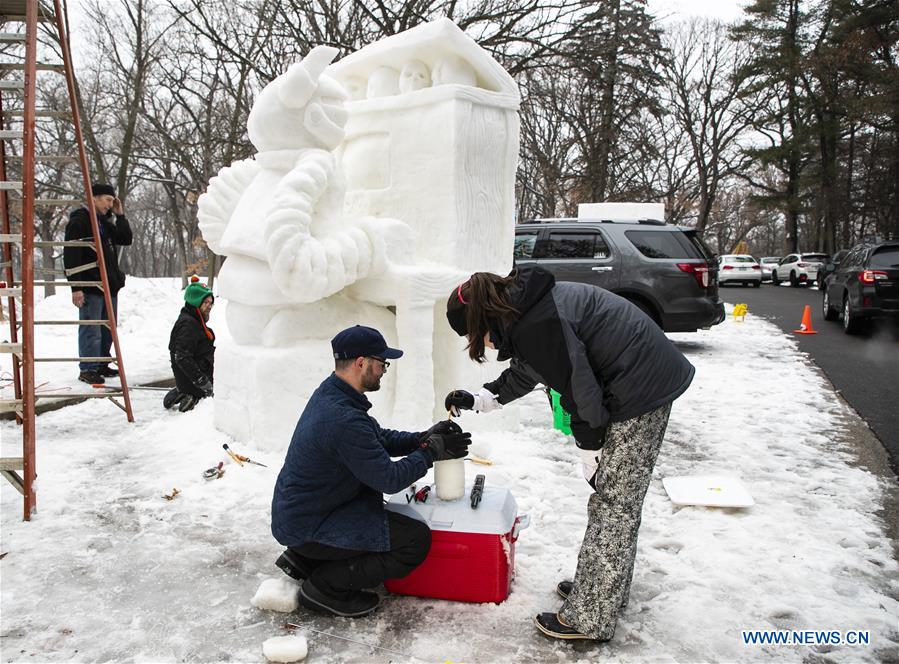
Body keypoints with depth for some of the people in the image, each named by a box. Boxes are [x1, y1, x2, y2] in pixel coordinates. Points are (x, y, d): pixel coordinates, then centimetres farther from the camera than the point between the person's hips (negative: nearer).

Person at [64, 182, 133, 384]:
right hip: (90, 288, -9)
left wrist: (120, 216, 8)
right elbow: (70, 256, -14)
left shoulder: (105, 221, 17)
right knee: (91, 331, -4)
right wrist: (76, 287, -18)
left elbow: (126, 240, 18)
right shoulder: (79, 221, -9)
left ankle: (101, 365, 23)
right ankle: (87, 369, 3)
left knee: (108, 329, 13)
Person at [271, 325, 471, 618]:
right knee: (416, 540, -13)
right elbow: (390, 479, -21)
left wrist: (423, 437, 0)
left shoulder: (329, 393, 2)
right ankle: (326, 586, -3)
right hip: (306, 525, -10)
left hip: (295, 509, 10)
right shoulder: (345, 419, -29)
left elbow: (379, 437, 13)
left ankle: (303, 556, 19)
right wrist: (432, 451, -9)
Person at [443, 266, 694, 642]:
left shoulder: (537, 325, -24)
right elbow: (520, 377, 22)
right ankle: (601, 586, 33)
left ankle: (589, 619, 8)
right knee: (614, 499, 18)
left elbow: (581, 392, -20)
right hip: (650, 382, 10)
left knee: (614, 504, -3)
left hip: (641, 390, -10)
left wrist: (592, 459, -9)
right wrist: (474, 401, 31)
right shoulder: (526, 309, 7)